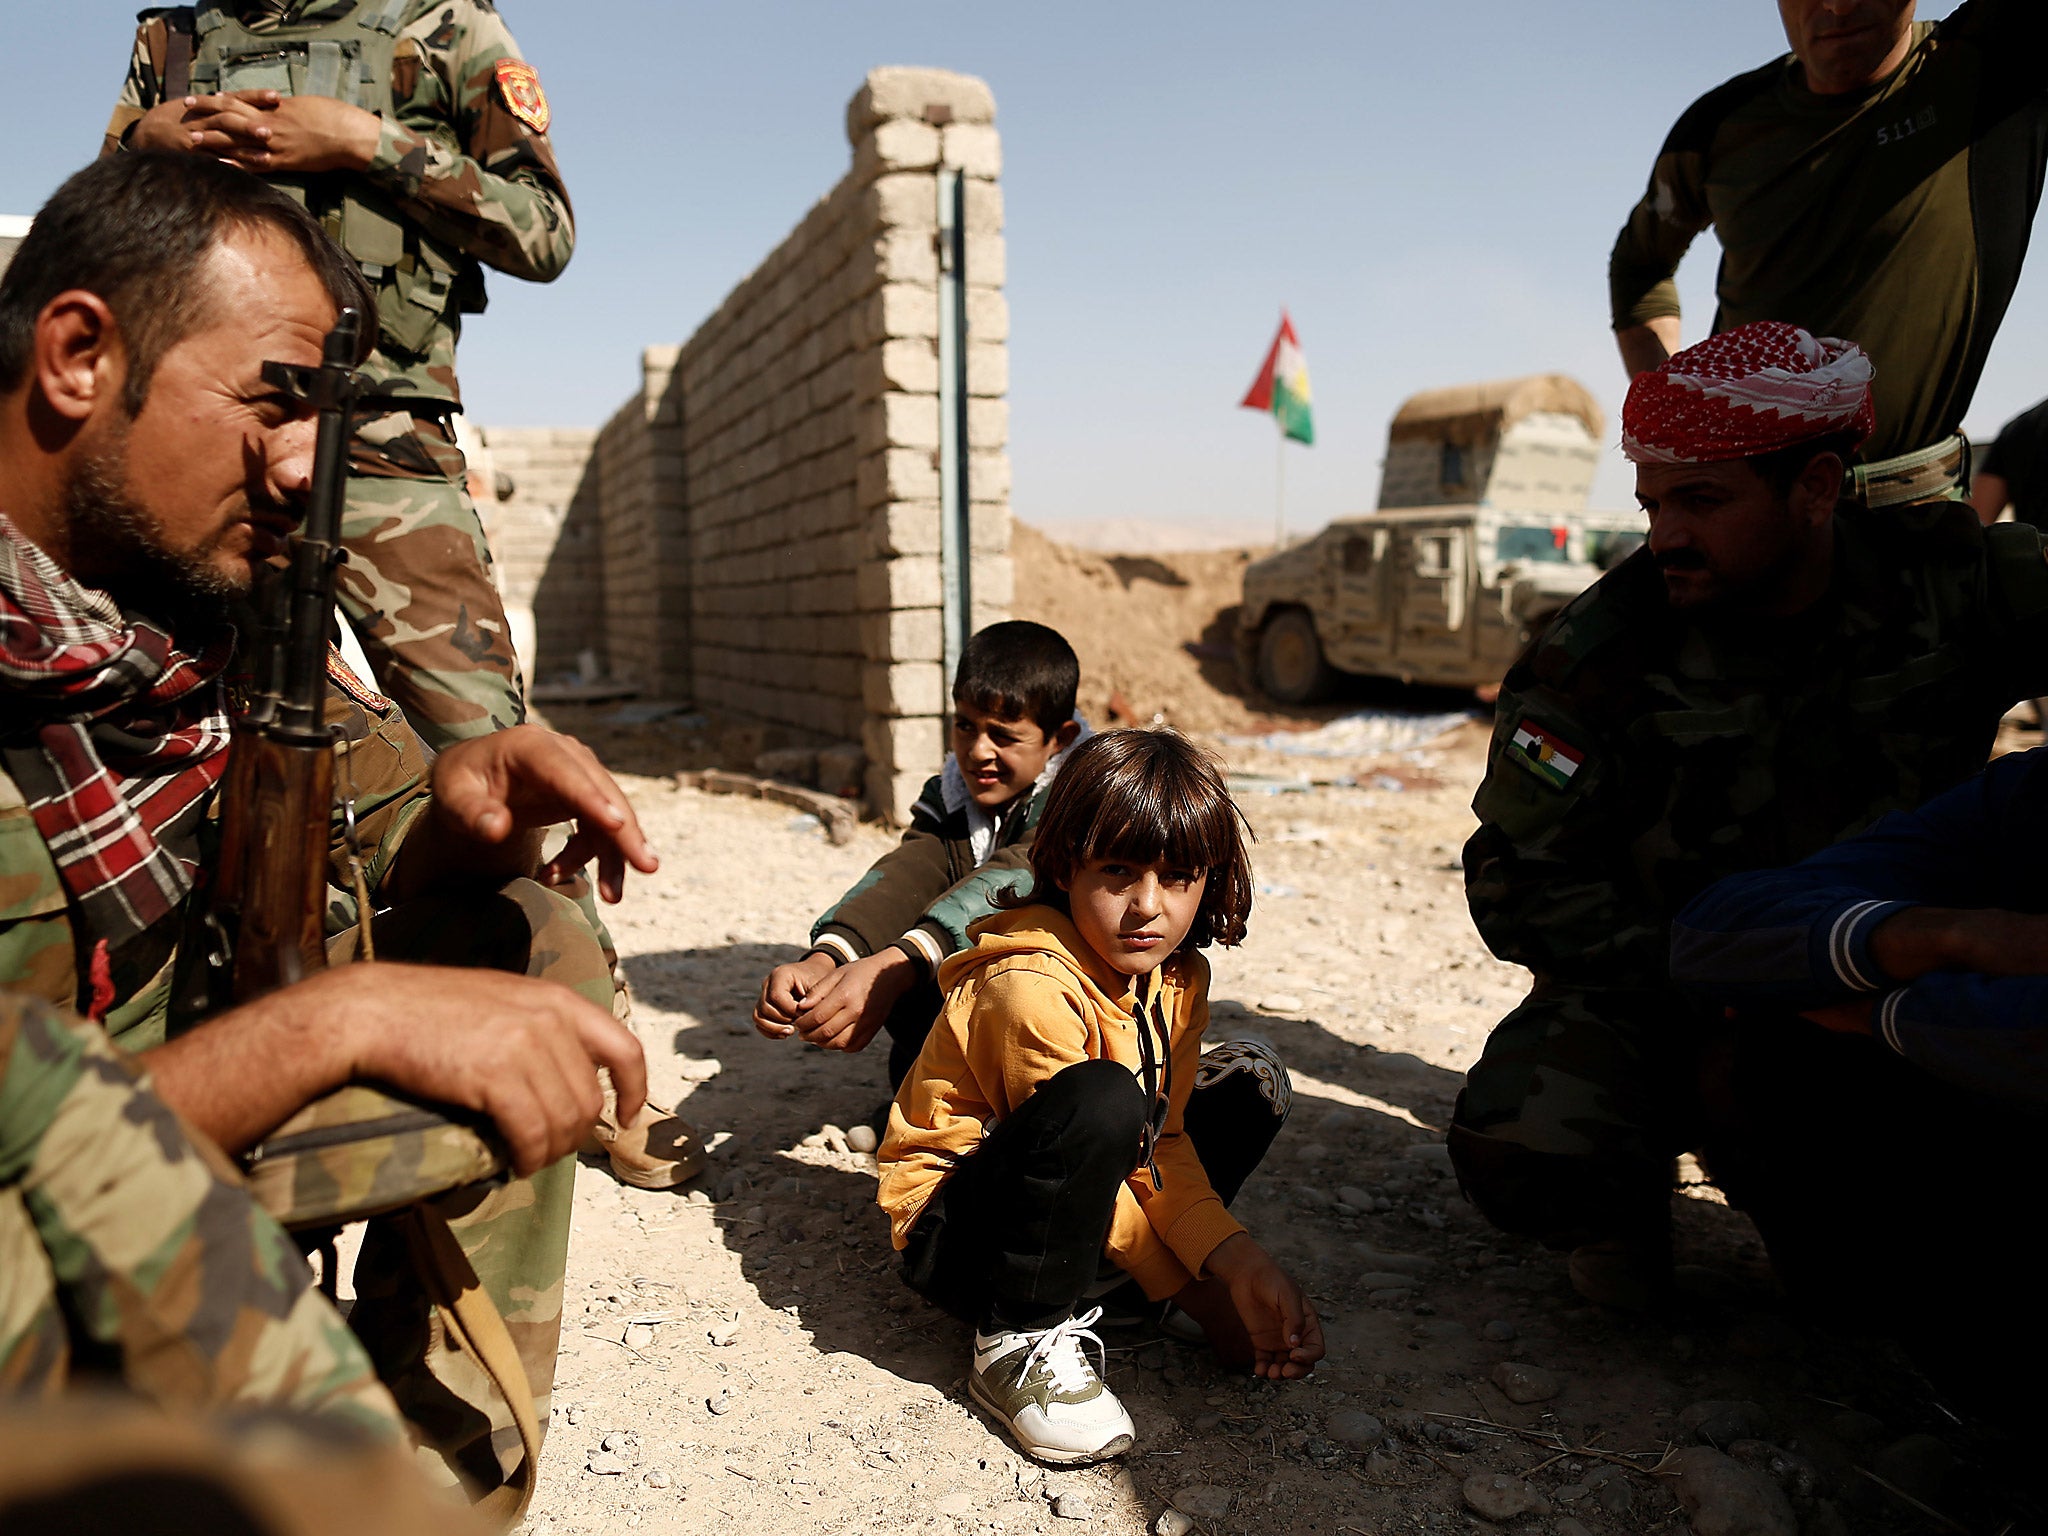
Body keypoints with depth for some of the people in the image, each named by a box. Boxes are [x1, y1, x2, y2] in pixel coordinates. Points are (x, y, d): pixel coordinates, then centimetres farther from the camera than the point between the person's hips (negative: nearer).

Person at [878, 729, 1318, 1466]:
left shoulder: (1177, 978, -3)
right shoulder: (1032, 989, -27)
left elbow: (1163, 1141, -3)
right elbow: (1091, 1132, -23)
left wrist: (1236, 1258, -18)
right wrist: (1200, 1293, -17)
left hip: (1092, 1210, 8)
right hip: (952, 1228, -8)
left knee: (1253, 1080, 4)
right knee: (1103, 1100, -36)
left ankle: (1081, 1279, 0)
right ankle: (1020, 1337, -17)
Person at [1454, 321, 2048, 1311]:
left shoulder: (1957, 583, -8)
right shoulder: (1597, 654, -14)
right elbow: (1520, 878, -11)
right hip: (1667, 997, -3)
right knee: (1516, 1149, -31)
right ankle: (1630, 1190, 9)